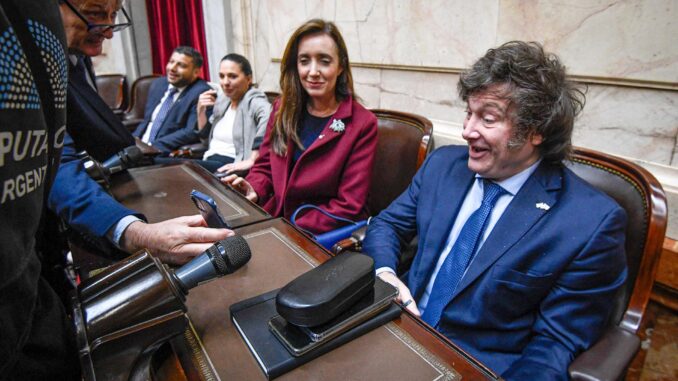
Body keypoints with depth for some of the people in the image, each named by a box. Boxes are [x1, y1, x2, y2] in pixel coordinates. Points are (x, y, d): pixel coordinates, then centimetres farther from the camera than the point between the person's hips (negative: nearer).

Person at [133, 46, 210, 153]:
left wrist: (152, 147, -22)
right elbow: (146, 121, 20)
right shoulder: (158, 84, 13)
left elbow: (193, 132, -19)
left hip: (167, 154, -7)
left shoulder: (201, 93, -11)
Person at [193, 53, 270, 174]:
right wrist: (201, 111, 8)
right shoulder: (222, 100, 14)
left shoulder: (254, 101, -9)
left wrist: (251, 160, -39)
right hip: (211, 161, 7)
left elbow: (269, 118, -34)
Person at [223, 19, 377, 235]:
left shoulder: (362, 124, -12)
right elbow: (265, 166, 11)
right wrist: (253, 191, -11)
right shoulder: (283, 108, 2)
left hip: (325, 234, -4)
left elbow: (348, 207, -12)